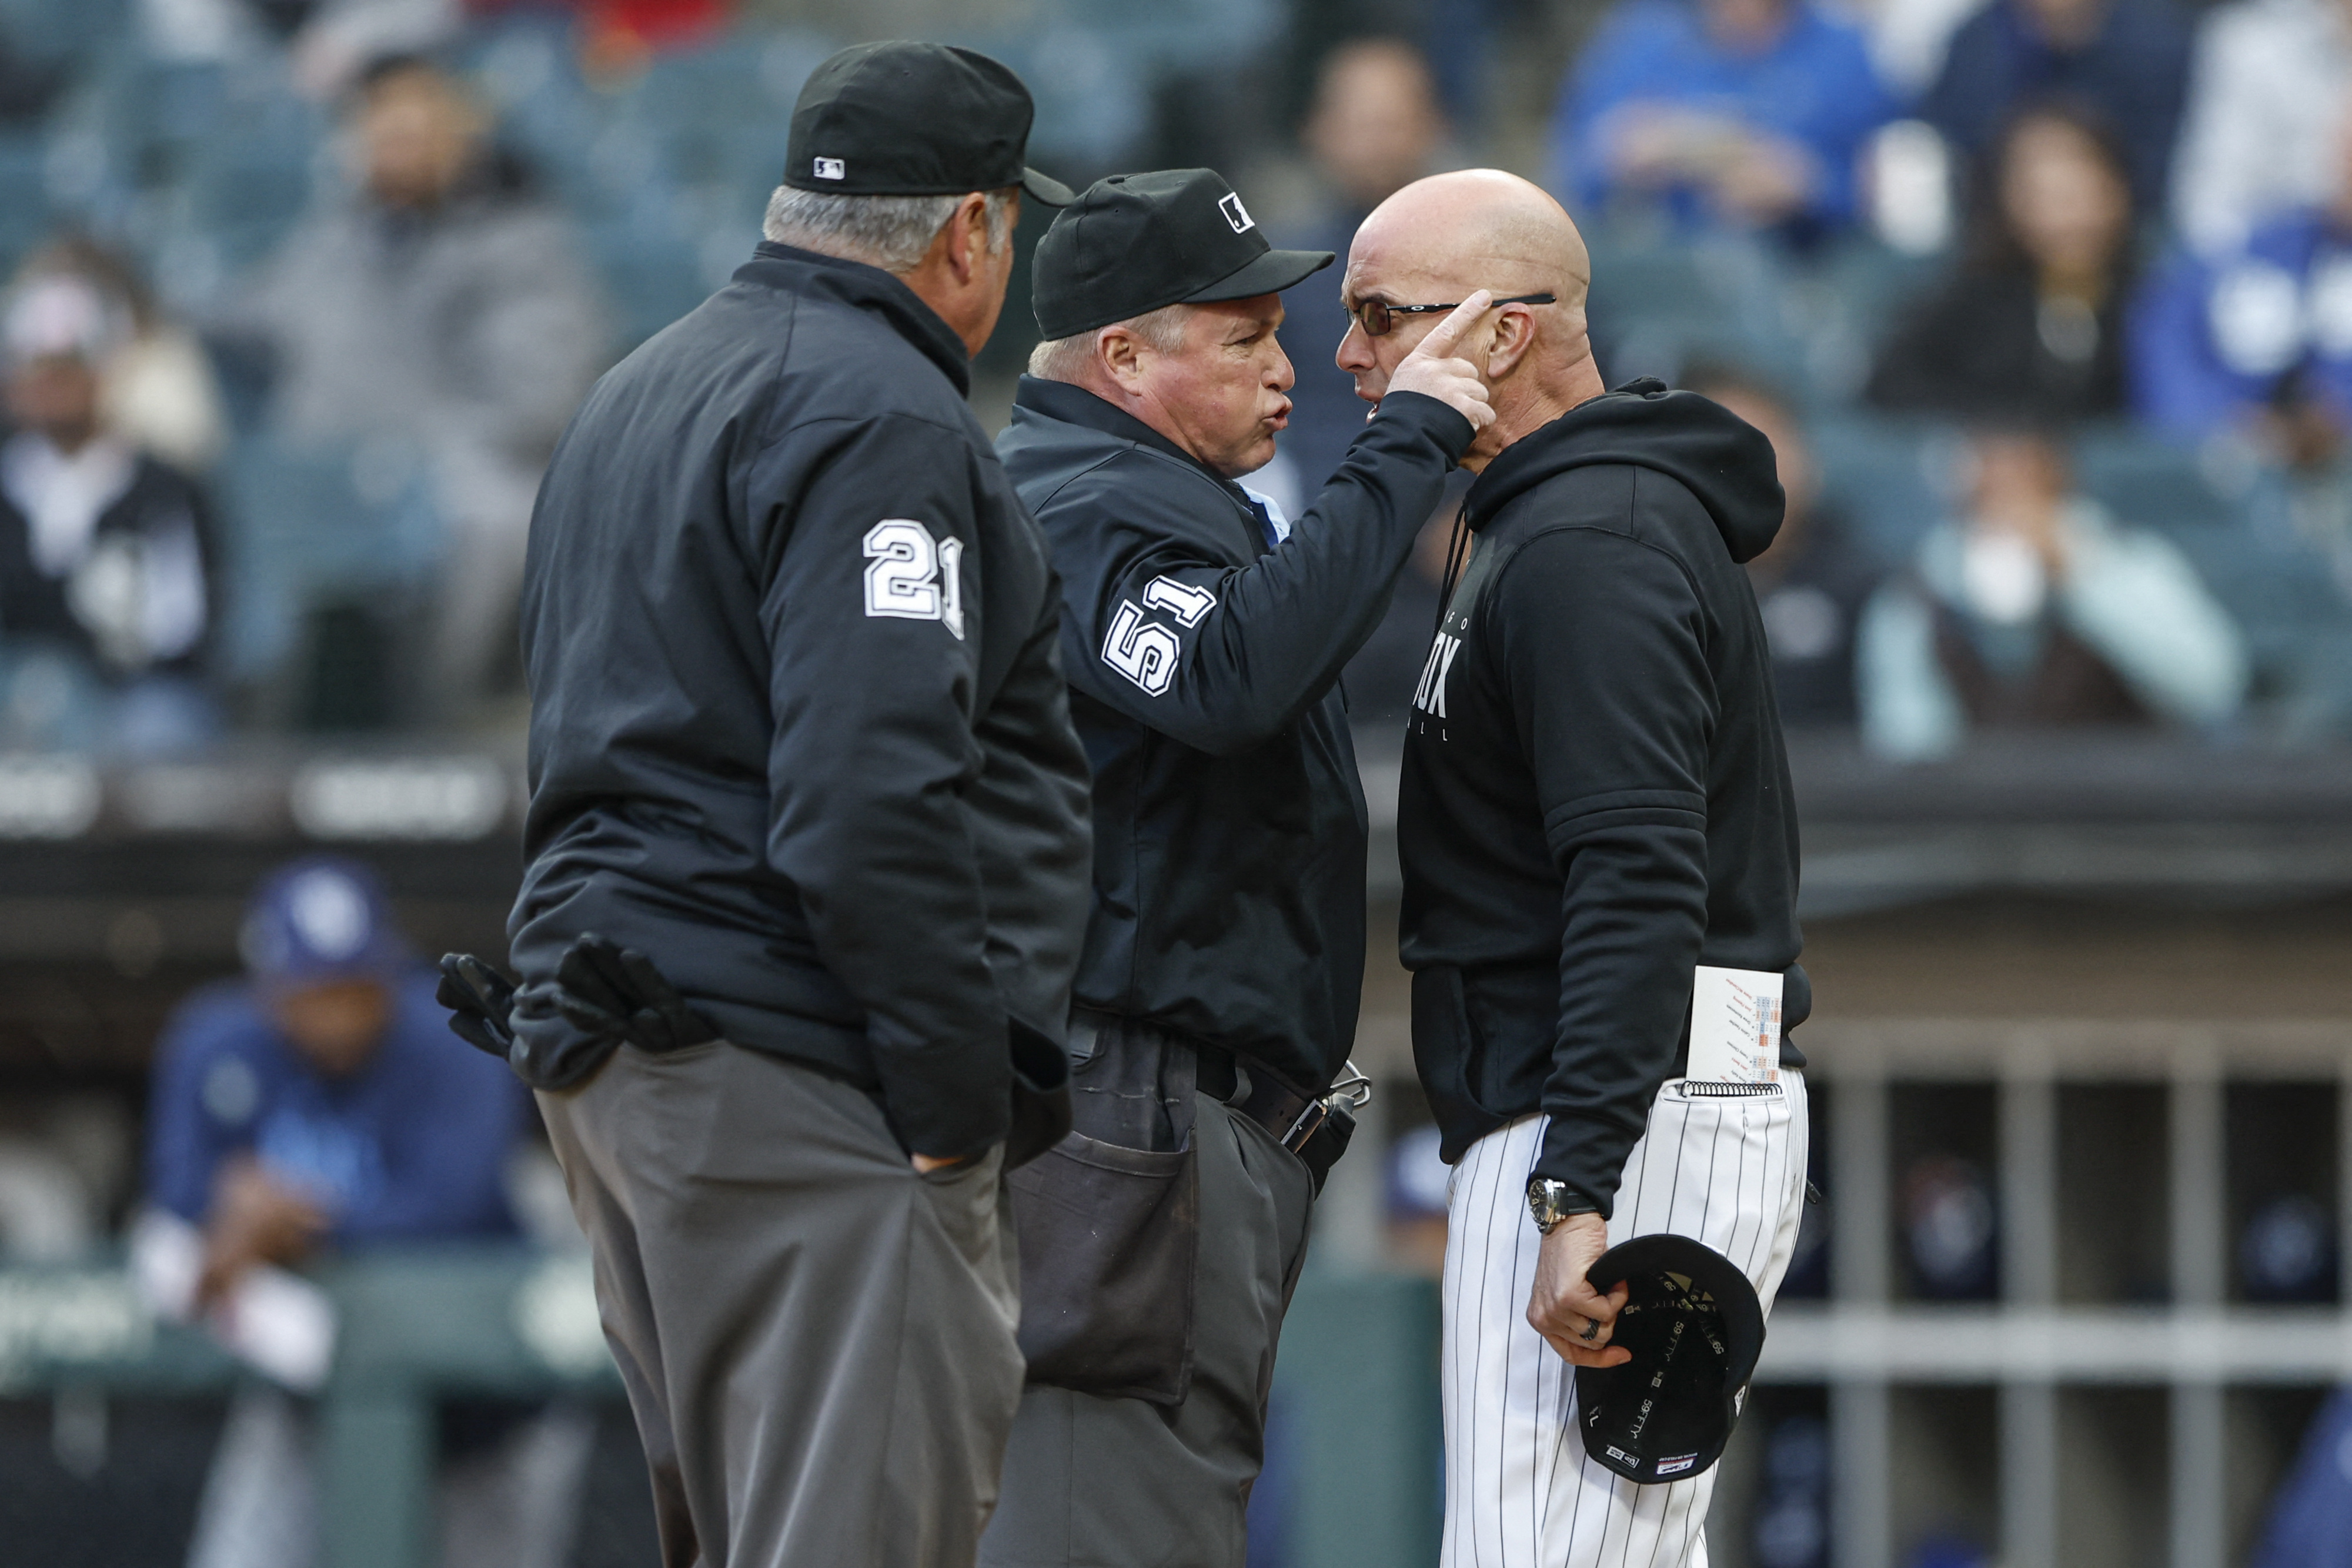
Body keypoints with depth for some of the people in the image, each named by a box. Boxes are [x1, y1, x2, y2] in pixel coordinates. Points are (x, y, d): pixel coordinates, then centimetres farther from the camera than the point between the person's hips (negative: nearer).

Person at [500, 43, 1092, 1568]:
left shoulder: (639, 395, 21)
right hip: (788, 1063, -10)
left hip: (601, 1033, 10)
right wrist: (952, 1099, -18)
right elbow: (872, 793, -22)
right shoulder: (885, 419, -12)